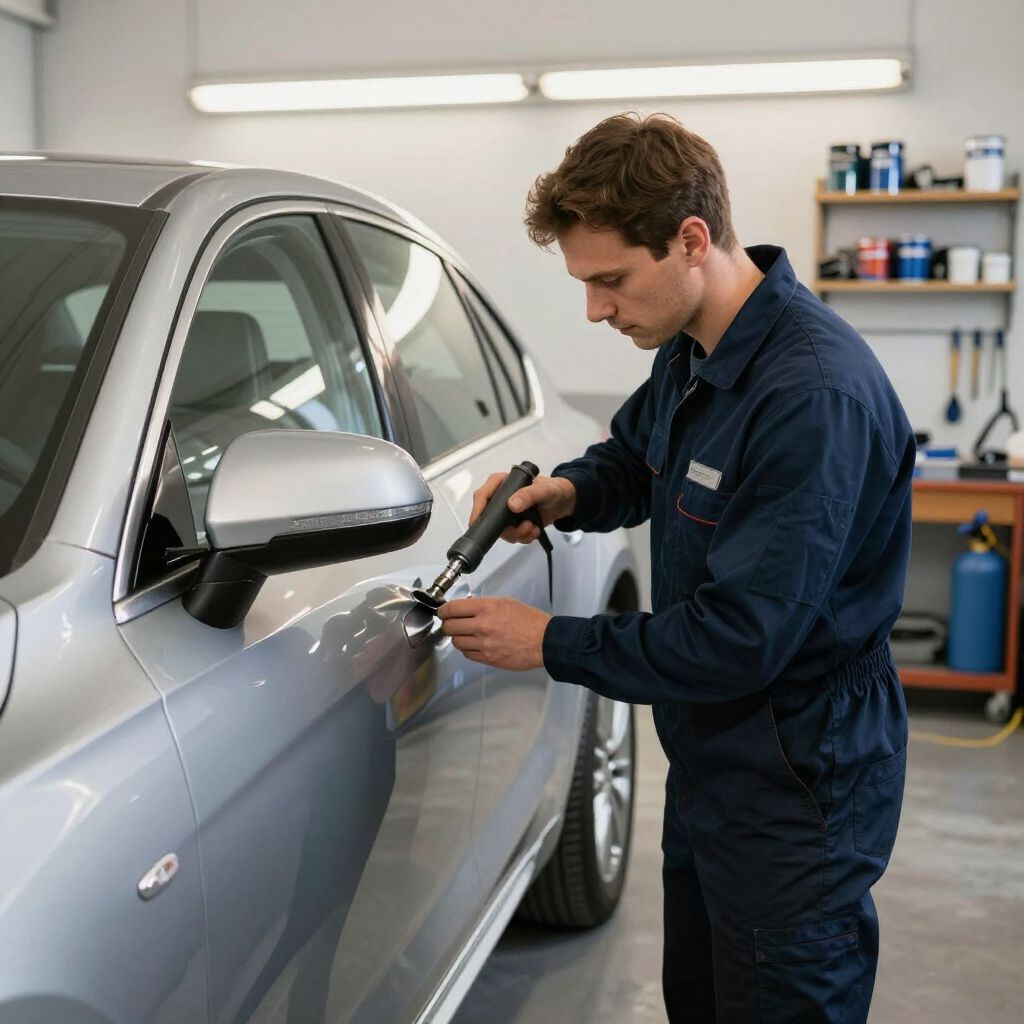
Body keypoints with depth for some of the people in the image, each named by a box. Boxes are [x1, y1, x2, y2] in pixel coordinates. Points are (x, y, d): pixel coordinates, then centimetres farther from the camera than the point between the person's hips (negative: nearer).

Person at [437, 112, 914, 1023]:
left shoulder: (815, 393, -29)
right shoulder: (689, 351, -1)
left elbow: (740, 640, -28)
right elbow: (635, 455, 20)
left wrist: (551, 643, -18)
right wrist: (568, 493, -2)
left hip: (797, 790, -9)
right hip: (709, 761, 9)